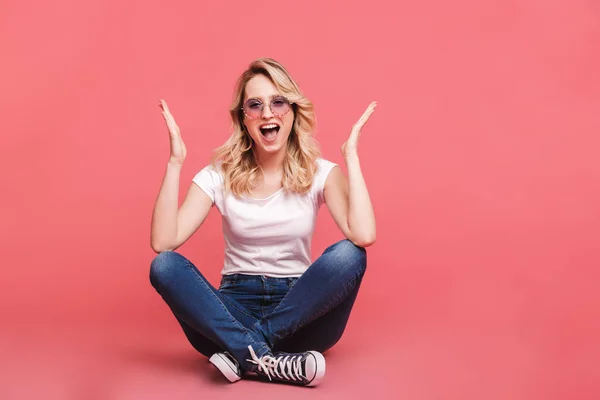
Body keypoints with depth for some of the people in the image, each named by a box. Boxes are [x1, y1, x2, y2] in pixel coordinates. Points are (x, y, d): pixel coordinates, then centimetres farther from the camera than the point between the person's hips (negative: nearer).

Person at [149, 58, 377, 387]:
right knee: (164, 266, -24)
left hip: (300, 308, 0)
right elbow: (163, 242, -14)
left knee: (349, 255, -28)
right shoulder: (219, 175, 0)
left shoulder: (319, 172, -2)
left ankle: (242, 353, -24)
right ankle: (267, 360, -32)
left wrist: (350, 155, -17)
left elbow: (363, 236, -23)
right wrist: (175, 162, -16)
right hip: (234, 309, 1)